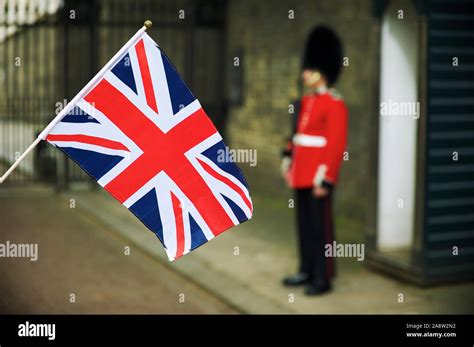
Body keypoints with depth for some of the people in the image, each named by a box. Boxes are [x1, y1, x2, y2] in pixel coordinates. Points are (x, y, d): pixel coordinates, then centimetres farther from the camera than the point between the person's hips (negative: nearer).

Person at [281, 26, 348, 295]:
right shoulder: (306, 101, 13)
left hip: (319, 177, -8)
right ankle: (307, 271, 26)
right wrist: (288, 160, 15)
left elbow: (337, 145, -17)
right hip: (301, 174, 8)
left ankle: (323, 278, 8)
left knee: (320, 226, -1)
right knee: (304, 224, 15)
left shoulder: (335, 104, -13)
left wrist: (326, 180, -19)